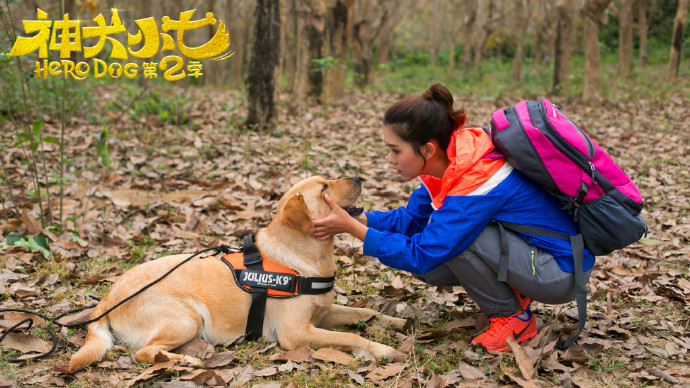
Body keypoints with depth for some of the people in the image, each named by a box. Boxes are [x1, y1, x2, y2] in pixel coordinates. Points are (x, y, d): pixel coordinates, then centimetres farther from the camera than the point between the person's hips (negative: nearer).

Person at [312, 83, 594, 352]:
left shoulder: (475, 182, -31)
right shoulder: (451, 162, -5)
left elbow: (420, 255, -28)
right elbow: (410, 218, 5)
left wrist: (351, 227, -23)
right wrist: (357, 217, -9)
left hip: (563, 270, -8)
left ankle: (514, 318, -8)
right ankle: (513, 293, 9)